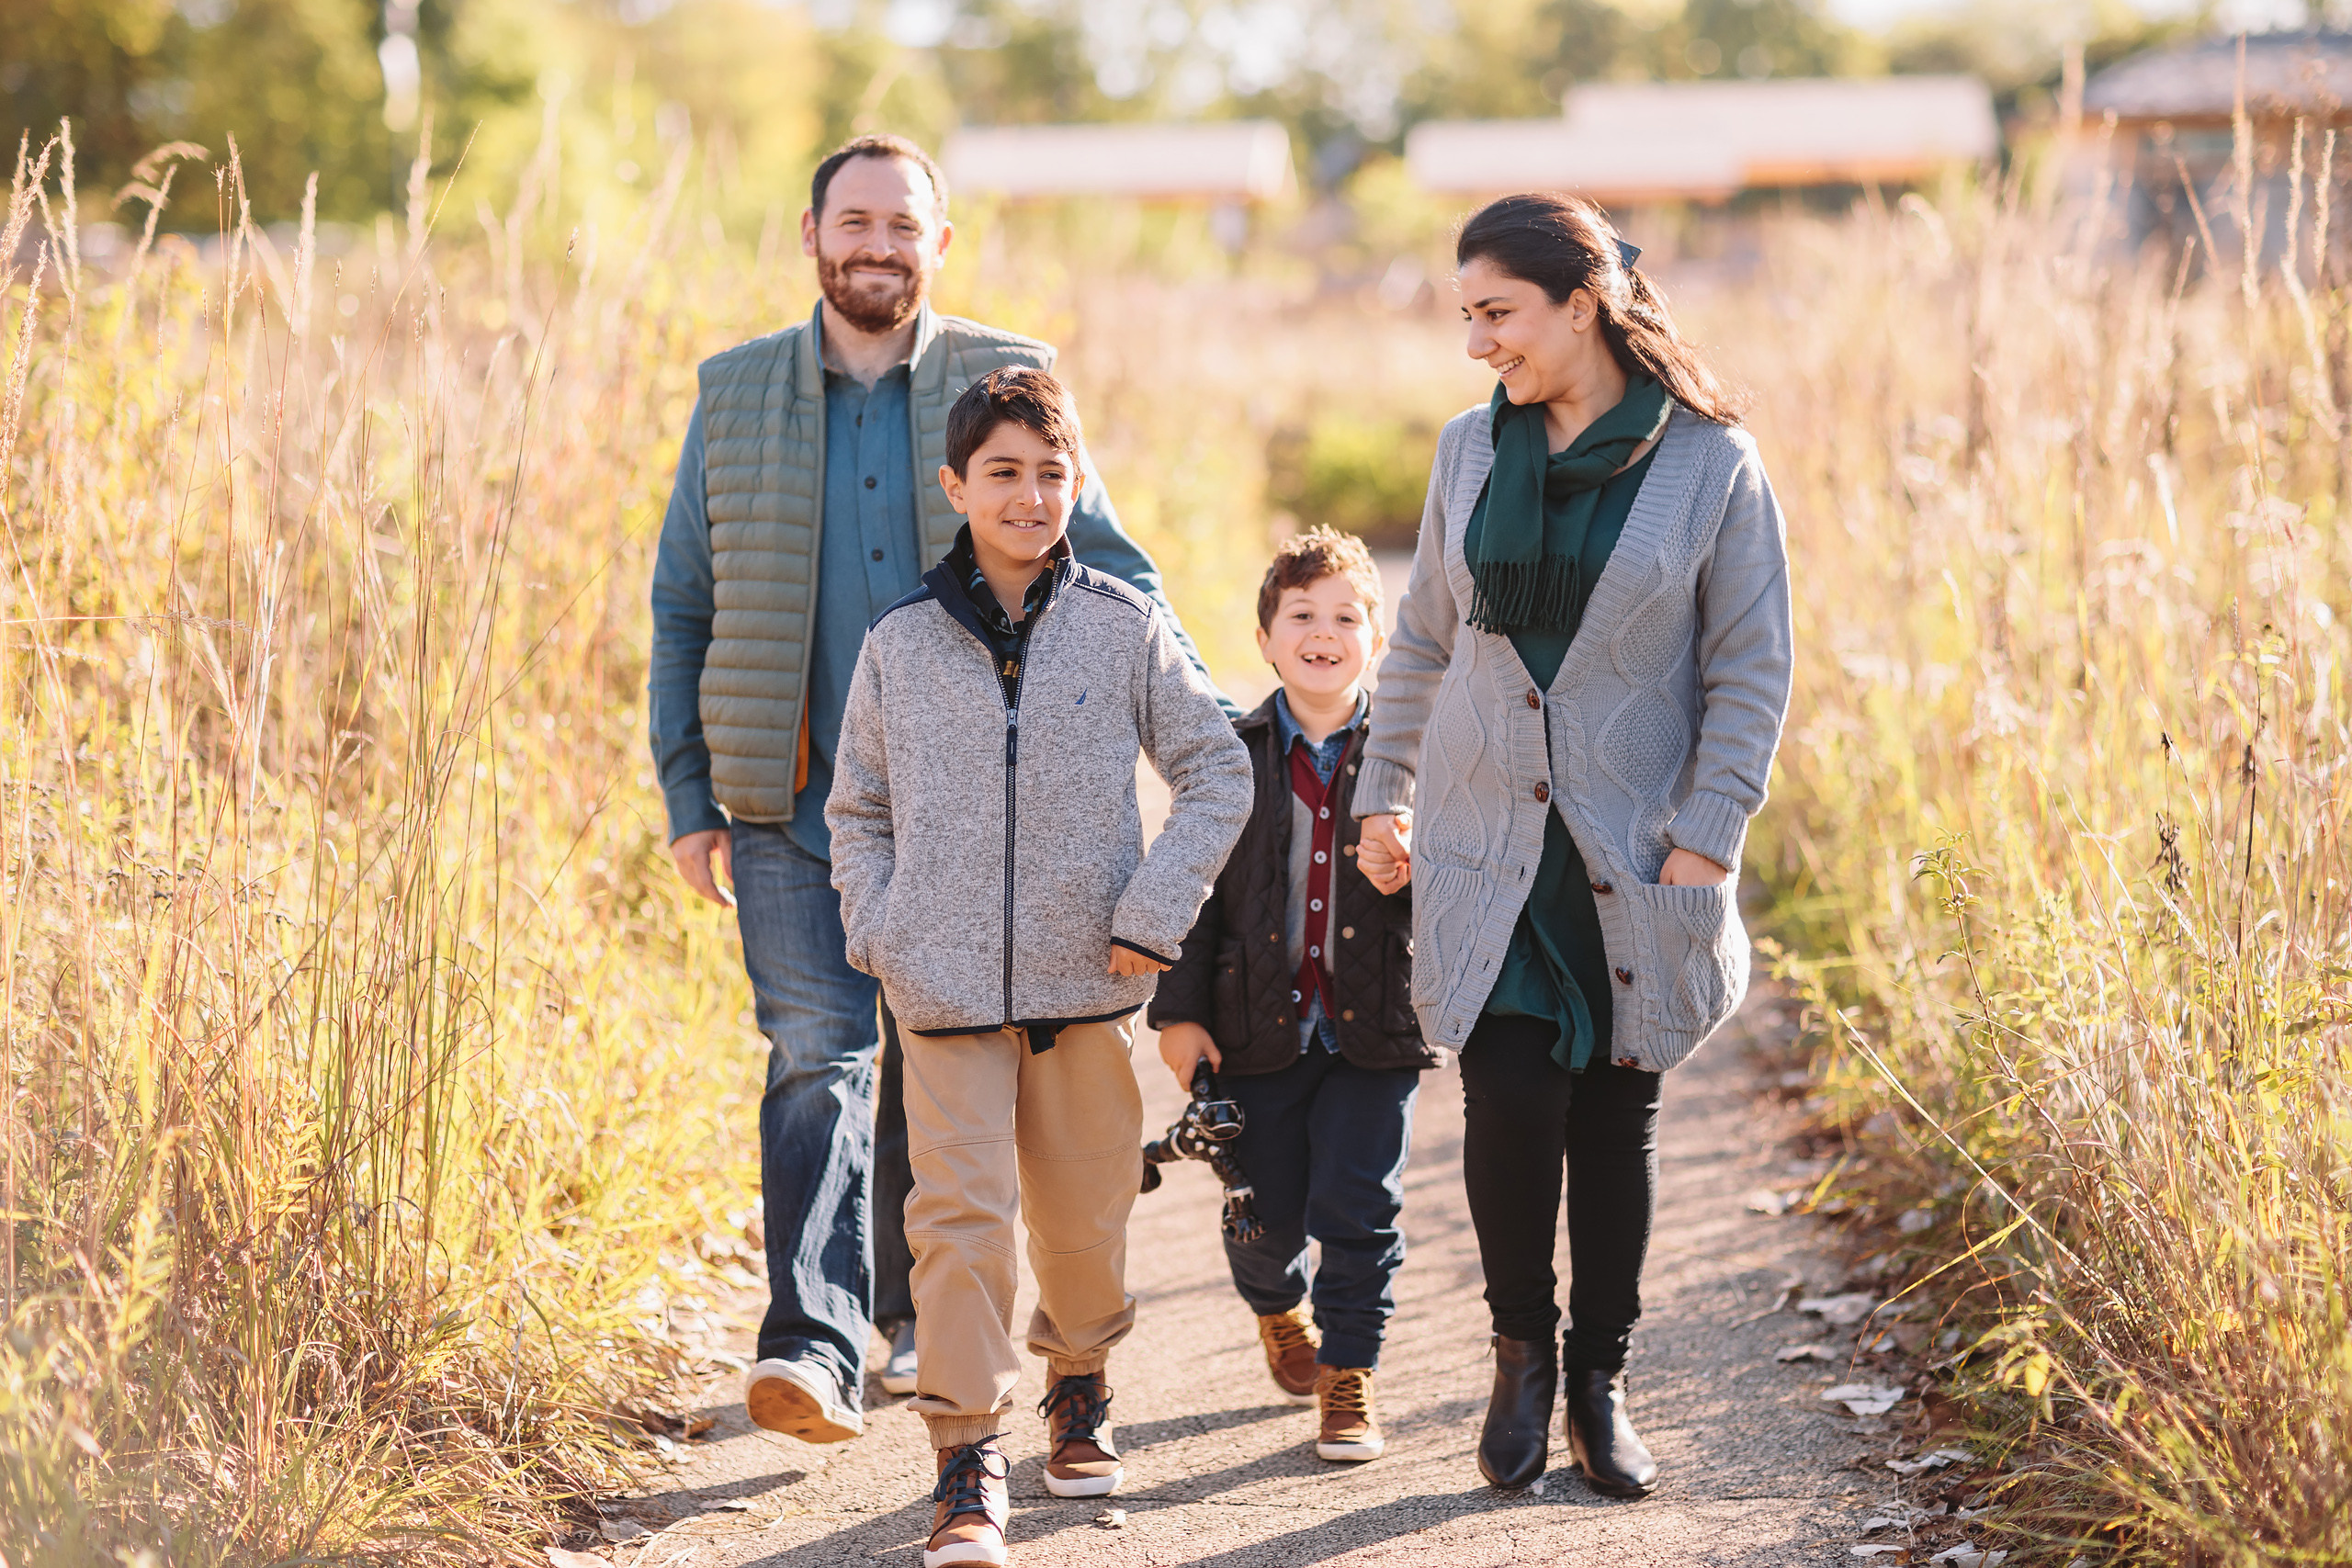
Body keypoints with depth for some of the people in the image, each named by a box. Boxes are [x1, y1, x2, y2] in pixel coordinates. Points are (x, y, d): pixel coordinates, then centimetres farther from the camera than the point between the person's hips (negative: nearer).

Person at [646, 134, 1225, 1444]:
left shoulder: (1006, 387, 3)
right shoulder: (736, 394, 7)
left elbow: (1106, 562, 6)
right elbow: (683, 608, 10)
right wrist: (689, 797, 5)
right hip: (792, 800, 0)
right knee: (817, 1053, -13)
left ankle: (914, 1320, 27)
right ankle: (814, 1351, -20)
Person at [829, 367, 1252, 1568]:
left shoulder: (1124, 630, 0)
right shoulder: (900, 645, 3)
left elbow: (1217, 774, 4)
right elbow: (857, 810, 13)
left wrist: (1156, 912, -5)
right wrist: (877, 933, -1)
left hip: (1085, 977, 1)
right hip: (946, 982, 0)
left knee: (1087, 1209, 12)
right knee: (960, 1212, -8)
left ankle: (1078, 1381, 39)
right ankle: (967, 1458, -2)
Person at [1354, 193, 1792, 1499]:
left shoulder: (1711, 464, -6)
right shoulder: (1471, 453, 6)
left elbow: (1750, 669, -3)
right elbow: (1423, 640, 17)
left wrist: (1704, 838, -9)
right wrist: (1384, 792, 15)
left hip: (1635, 851, -2)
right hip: (1485, 843, 2)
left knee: (1616, 1115, 4)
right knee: (1511, 1099, -9)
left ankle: (1599, 1381, 20)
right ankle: (1522, 1352, 14)